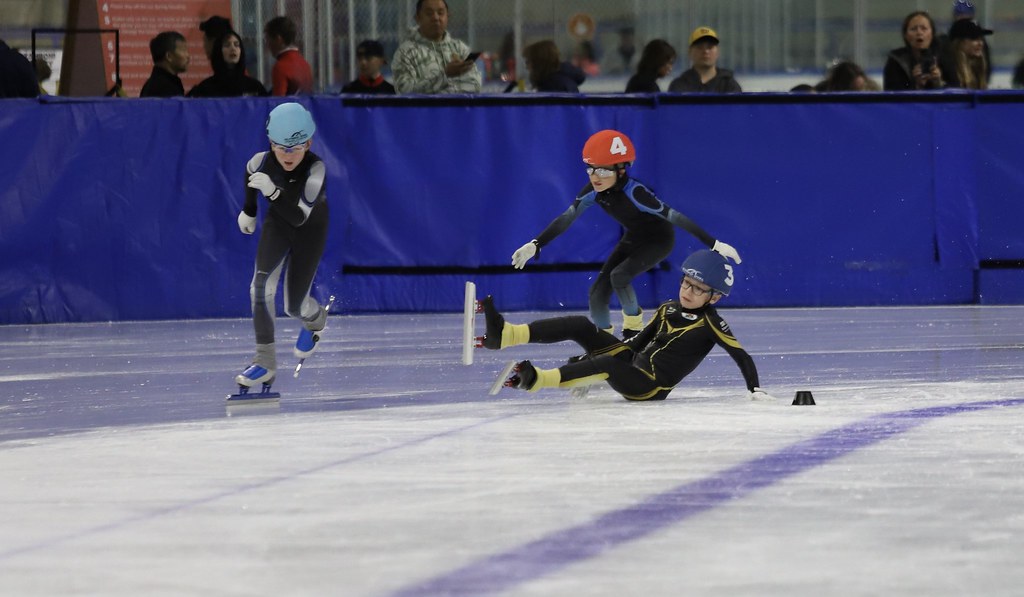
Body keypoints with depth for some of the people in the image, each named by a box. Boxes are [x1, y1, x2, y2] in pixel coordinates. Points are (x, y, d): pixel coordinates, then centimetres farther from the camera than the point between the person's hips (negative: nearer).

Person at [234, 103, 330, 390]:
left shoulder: (316, 169, -36)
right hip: (277, 222, 3)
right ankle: (265, 358, -18)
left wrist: (272, 191, -56)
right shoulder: (262, 161, -25)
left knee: (294, 306, 0)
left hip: (311, 228, -3)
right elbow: (250, 172, 3)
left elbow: (299, 217, -43)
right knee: (262, 280, -24)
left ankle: (316, 318, 41)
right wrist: (248, 210, 12)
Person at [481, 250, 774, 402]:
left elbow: (742, 357, -12)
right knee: (582, 326, -10)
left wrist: (756, 390, -24)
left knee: (609, 363, -37)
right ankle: (504, 334, -23)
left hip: (651, 387, -7)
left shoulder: (710, 324, -8)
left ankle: (537, 379, -48)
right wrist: (587, 359, 14)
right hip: (633, 363, 7)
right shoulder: (668, 310, 12)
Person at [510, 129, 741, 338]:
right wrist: (535, 245, -30)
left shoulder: (634, 192, -36)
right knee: (598, 292, -4)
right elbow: (566, 218, -18)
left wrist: (714, 244, -36)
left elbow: (674, 217, -36)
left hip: (659, 240, -6)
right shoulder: (594, 191, -19)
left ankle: (633, 325, 0)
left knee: (619, 275, -26)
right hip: (633, 238, 6)